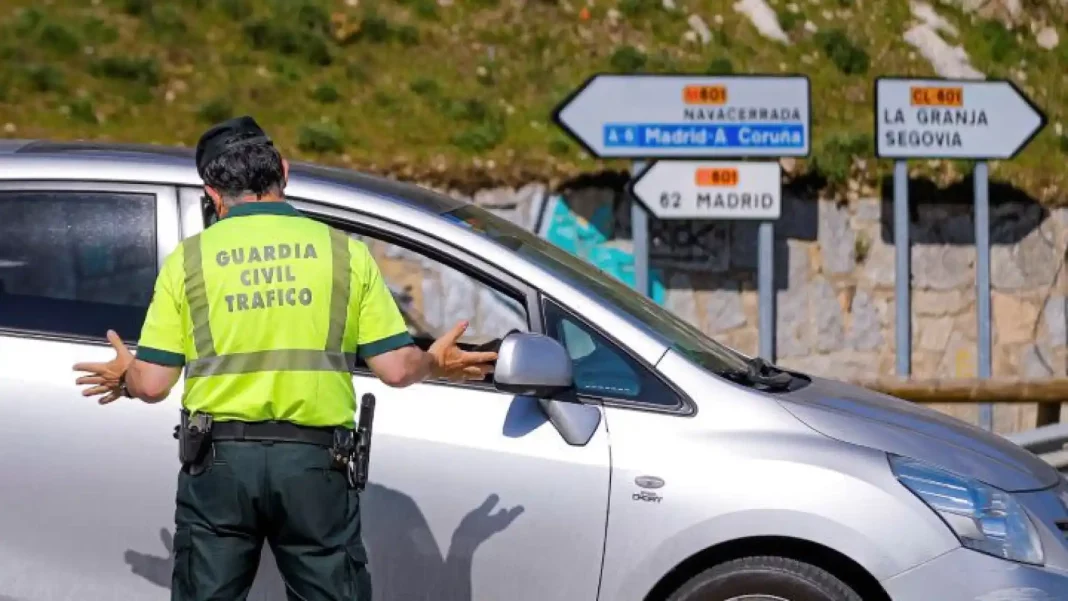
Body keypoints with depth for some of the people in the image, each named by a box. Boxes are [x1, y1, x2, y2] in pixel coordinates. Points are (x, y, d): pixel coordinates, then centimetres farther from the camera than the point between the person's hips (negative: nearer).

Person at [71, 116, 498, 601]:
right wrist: (434, 363, 21)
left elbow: (152, 384, -1)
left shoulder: (189, 259, 1)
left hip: (219, 462, 0)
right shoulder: (344, 251, 2)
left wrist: (124, 378, 22)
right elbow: (396, 369, -1)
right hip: (315, 464, 0)